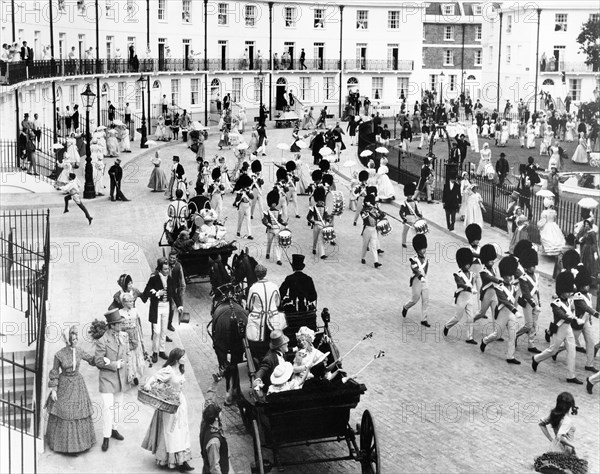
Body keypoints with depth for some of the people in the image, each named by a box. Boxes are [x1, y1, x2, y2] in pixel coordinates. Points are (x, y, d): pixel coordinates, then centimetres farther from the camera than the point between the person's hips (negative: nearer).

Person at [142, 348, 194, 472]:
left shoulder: (181, 370, 4)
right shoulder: (167, 371, -20)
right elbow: (154, 377, -29)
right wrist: (148, 384, -47)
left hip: (180, 402, 8)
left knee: (181, 430, 9)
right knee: (169, 431, 2)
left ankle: (181, 461, 14)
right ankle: (168, 460, 14)